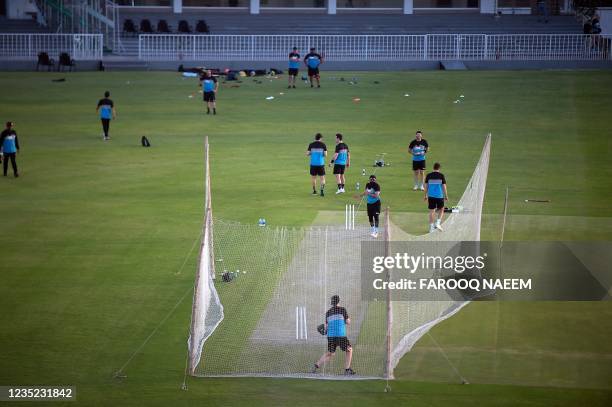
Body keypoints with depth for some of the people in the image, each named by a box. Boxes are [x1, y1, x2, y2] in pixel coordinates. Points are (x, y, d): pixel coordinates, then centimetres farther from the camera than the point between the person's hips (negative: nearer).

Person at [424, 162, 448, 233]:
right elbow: (444, 187, -4)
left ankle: (431, 227, 6)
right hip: (439, 195, -2)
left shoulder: (428, 176, 1)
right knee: (441, 210, 17)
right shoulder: (441, 176, -4)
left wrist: (425, 195, 14)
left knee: (432, 211, 6)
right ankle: (437, 223, 1)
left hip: (431, 196, 2)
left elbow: (426, 186, 4)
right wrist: (446, 196, 4)